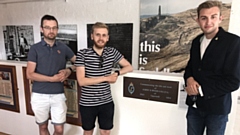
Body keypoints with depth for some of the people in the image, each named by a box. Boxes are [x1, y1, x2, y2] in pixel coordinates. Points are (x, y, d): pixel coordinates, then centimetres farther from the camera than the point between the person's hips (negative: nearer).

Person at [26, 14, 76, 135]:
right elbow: (30, 74, -9)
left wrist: (69, 70, -7)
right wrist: (52, 78, -16)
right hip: (39, 95, -1)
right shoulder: (35, 48, -4)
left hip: (58, 95, 1)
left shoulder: (63, 48, 2)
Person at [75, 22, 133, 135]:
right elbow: (81, 81, -20)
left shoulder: (112, 52, -4)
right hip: (87, 103, -2)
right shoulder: (82, 54, -14)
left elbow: (129, 67, 5)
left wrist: (117, 73, -14)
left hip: (107, 102, 2)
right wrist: (106, 78, -20)